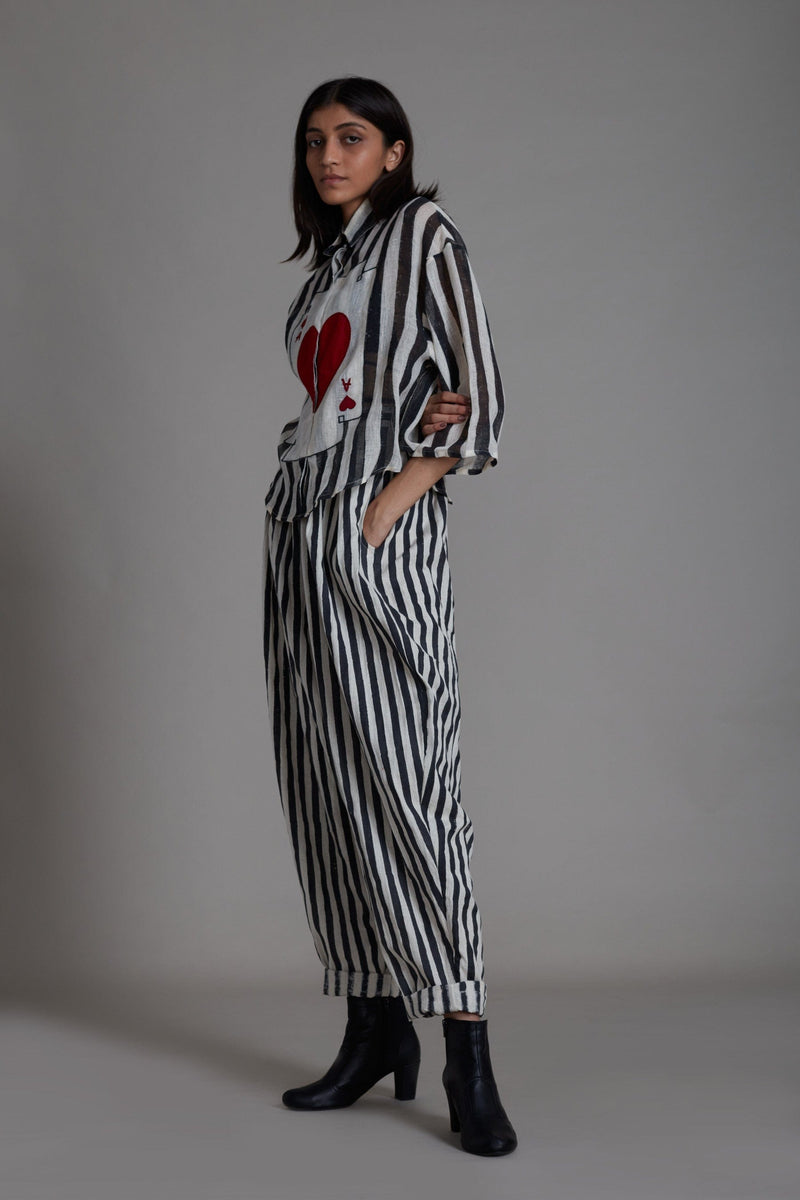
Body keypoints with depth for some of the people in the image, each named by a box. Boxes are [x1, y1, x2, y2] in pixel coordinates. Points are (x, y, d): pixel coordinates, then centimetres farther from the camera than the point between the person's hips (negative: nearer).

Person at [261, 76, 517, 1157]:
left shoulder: (425, 234, 2)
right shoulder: (328, 264, 21)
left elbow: (480, 402, -6)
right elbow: (335, 403, 15)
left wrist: (382, 510, -14)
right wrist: (413, 413, -8)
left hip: (381, 538, -7)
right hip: (299, 529, 7)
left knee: (405, 783, -12)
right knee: (323, 788, 3)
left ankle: (468, 1059, -9)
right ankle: (376, 1029, 9)